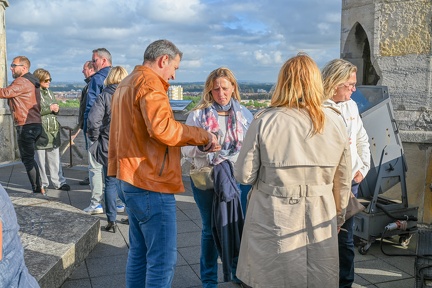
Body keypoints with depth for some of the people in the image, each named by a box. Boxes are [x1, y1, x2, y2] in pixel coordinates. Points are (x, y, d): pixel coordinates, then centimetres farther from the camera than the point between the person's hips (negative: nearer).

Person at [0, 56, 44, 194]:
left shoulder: (22, 81, -12)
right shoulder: (31, 81, 20)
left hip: (26, 126, -10)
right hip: (35, 124, 10)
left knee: (27, 159, -2)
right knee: (29, 158, 15)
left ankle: (38, 189, 2)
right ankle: (39, 188, 18)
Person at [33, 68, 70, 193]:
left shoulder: (49, 92, 16)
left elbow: (56, 107, 22)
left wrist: (56, 109, -1)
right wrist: (49, 108, -14)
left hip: (53, 130, 7)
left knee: (55, 158, 10)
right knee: (40, 159, 3)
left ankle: (59, 182, 16)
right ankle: (42, 184, 14)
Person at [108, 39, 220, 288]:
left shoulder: (126, 84, 19)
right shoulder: (149, 83, -13)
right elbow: (162, 128, -27)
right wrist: (203, 136, -18)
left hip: (133, 180, 11)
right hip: (151, 183, -11)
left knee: (139, 254, 18)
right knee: (163, 260, -3)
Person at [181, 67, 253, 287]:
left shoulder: (244, 114, 4)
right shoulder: (198, 115, -2)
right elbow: (187, 148, -6)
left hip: (238, 177, 2)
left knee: (239, 225, 9)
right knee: (210, 228, 10)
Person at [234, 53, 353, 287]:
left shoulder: (265, 121, -12)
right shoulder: (335, 122, -3)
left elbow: (244, 175, -8)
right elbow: (343, 180, 5)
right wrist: (339, 216, 20)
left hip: (273, 222, -2)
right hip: (320, 221, 3)